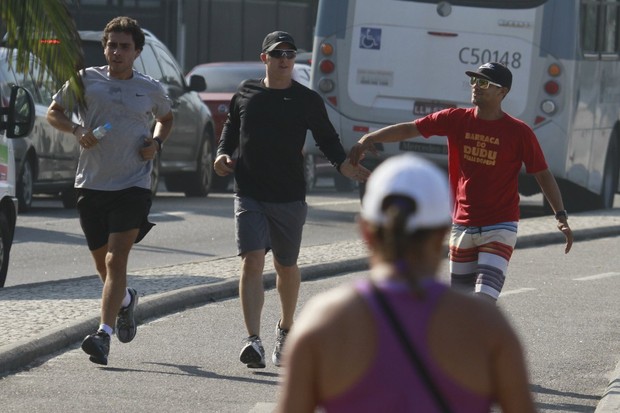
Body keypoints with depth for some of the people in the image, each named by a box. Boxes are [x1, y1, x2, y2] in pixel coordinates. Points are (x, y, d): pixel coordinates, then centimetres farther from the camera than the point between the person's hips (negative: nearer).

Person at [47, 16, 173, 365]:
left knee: (116, 260, -15)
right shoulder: (85, 80, 3)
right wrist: (77, 130, -6)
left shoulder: (151, 90, 6)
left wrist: (157, 143, 5)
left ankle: (104, 335, -21)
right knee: (102, 263, 13)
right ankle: (126, 300, 46)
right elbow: (54, 112, 13)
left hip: (133, 186, -2)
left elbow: (166, 119, 26)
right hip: (92, 184, 2)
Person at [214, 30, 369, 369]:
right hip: (249, 196, 0)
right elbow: (231, 127, 19)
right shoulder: (245, 93, 6)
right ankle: (253, 341, -19)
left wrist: (344, 165, -10)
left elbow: (326, 138, 7)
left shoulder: (306, 100, 2)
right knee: (252, 262, -14)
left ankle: (285, 329, 37)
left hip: (289, 198, 0)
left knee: (286, 267, 13)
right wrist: (223, 154, 0)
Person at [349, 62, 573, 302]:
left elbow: (543, 175, -3)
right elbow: (409, 129, -1)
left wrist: (561, 216, -12)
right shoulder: (456, 120, 1)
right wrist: (370, 138, -15)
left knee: (484, 300, -19)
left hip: (500, 229, -5)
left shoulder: (518, 132, -8)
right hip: (463, 226, 5)